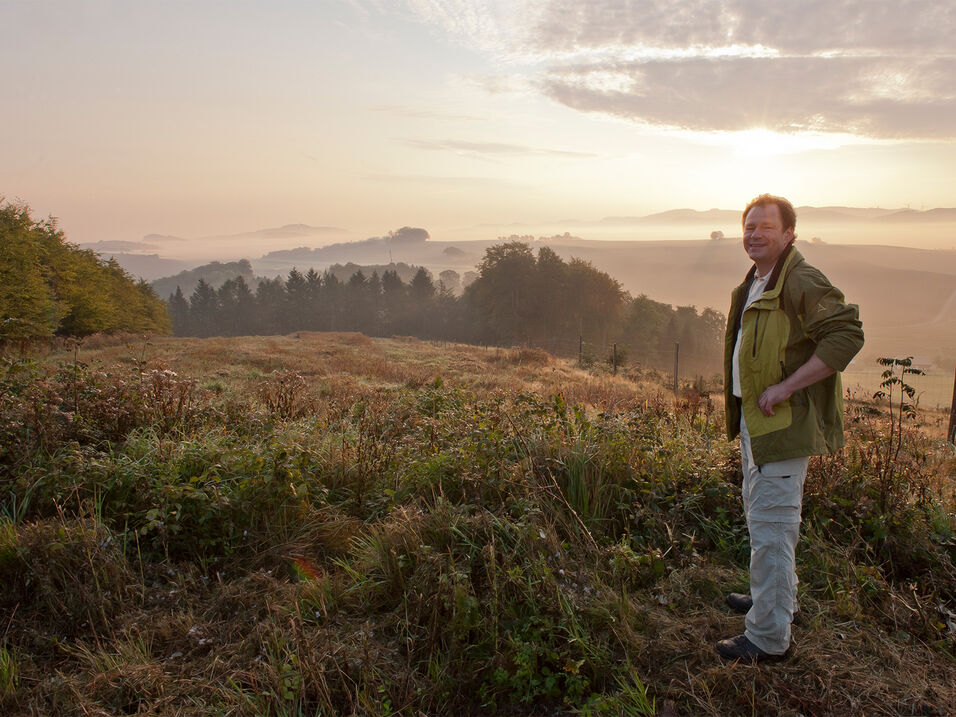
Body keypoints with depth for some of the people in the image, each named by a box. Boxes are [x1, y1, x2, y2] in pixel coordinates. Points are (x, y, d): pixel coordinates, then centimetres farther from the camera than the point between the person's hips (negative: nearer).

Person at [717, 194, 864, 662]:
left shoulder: (802, 283, -17)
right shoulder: (754, 283, 14)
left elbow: (847, 335, -26)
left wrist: (785, 388, -26)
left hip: (785, 424, -10)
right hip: (754, 419, 10)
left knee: (771, 528, -4)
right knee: (759, 514, 23)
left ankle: (768, 637, 8)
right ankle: (775, 598, 41)